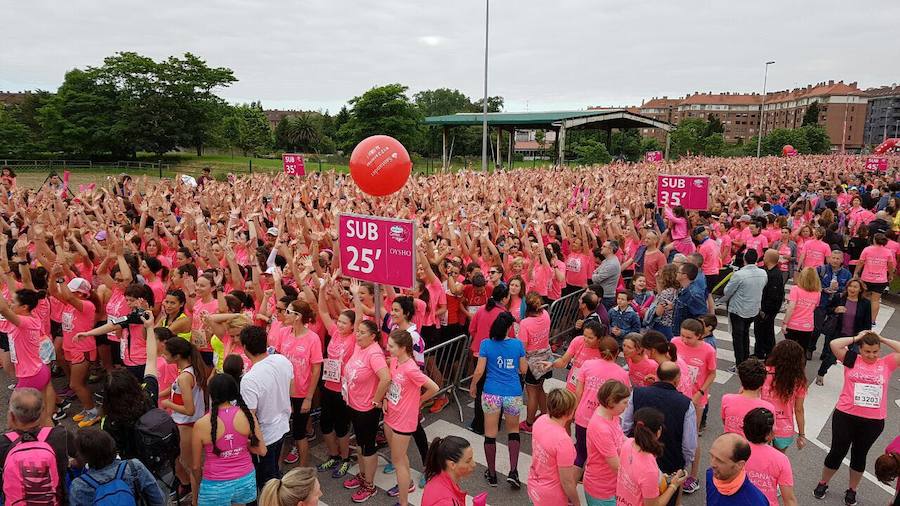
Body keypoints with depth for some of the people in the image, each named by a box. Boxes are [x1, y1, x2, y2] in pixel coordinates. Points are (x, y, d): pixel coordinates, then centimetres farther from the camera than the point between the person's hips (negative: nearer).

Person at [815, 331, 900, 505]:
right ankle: (823, 484, 28)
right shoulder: (852, 360, -3)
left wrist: (882, 339, -3)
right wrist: (856, 337, -5)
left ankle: (852, 490, 35)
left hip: (874, 421, 2)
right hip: (845, 416, -1)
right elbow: (834, 344, -14)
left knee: (859, 455, 18)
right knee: (837, 452, 10)